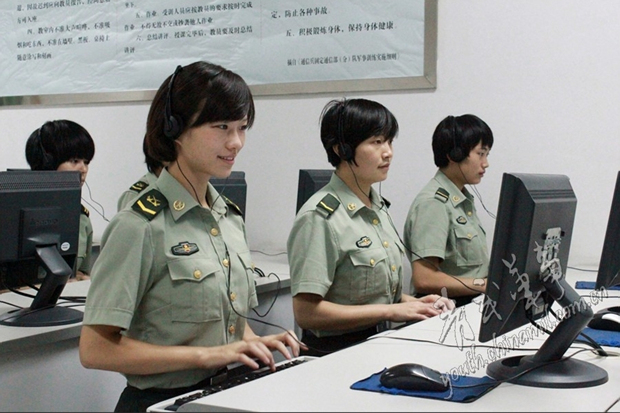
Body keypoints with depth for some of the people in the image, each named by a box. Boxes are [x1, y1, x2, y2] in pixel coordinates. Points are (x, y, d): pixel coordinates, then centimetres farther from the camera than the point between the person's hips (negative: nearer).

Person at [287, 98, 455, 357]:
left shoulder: (378, 207, 13)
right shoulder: (320, 217, -13)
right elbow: (306, 312, -18)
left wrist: (412, 303, 5)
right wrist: (392, 311, -16)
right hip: (336, 354, -8)